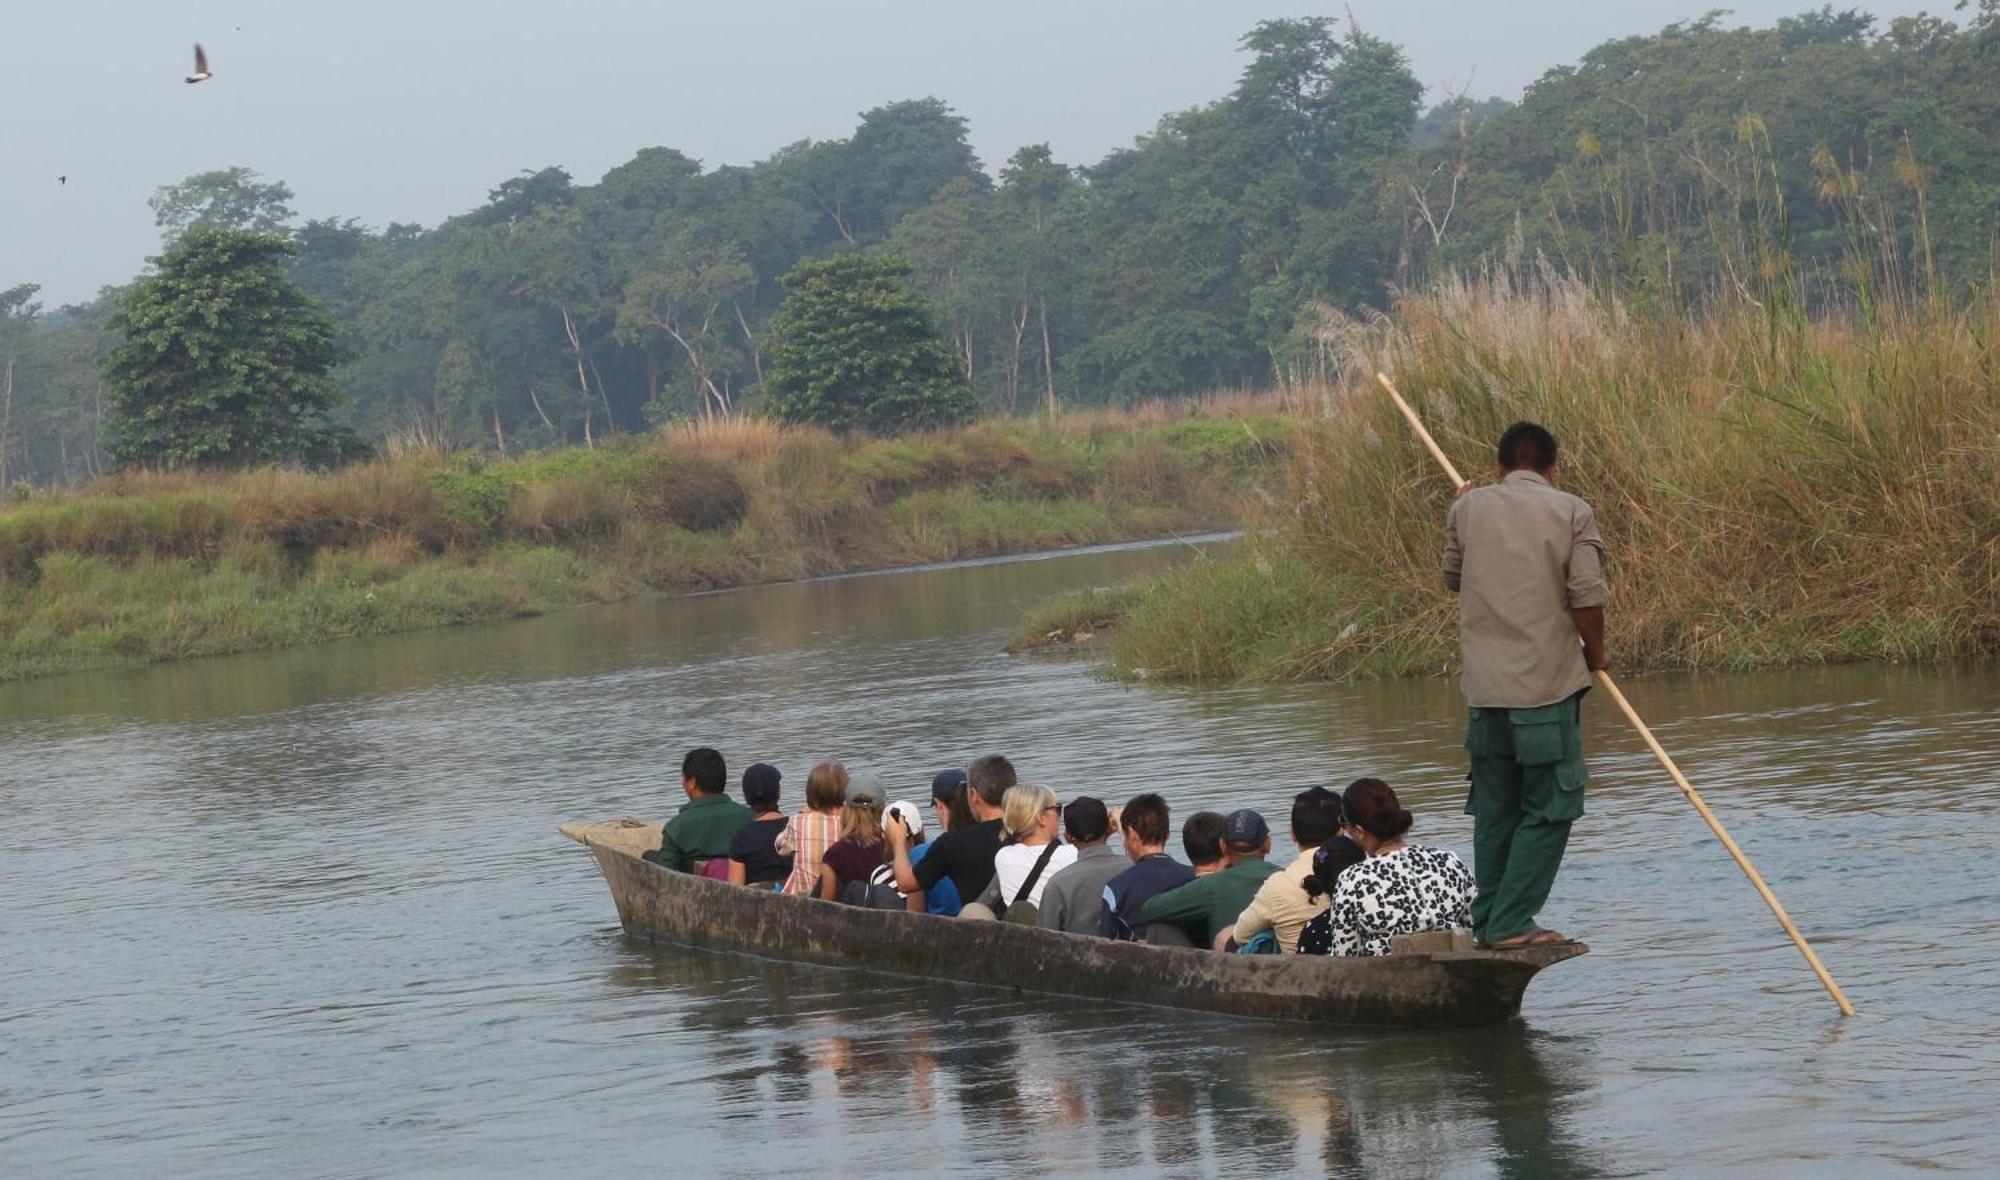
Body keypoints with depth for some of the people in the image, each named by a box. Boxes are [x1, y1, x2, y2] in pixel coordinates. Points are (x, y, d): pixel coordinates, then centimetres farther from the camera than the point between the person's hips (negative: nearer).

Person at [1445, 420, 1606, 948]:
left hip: (1485, 685, 4)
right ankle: (1510, 923, -4)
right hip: (1548, 683, -4)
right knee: (1547, 809, 2)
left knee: (1494, 807, 14)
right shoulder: (1571, 512, -3)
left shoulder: (1468, 509, 5)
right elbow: (1587, 597, -10)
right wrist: (1596, 657, 7)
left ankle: (1488, 920, 17)